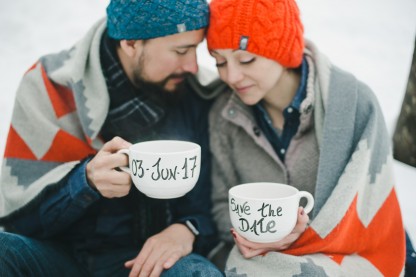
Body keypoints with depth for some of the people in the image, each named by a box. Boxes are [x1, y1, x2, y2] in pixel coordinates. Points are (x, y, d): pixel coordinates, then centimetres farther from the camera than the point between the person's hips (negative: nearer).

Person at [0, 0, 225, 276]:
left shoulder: (196, 98, -2)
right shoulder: (51, 84, -6)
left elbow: (210, 207, 4)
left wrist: (187, 230, -19)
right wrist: (87, 179, -25)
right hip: (62, 251, 0)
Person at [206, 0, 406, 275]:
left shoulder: (355, 103, -13)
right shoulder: (224, 115, -3)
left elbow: (367, 214, -9)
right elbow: (224, 203, 4)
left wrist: (302, 237, -21)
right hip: (259, 254, 3)